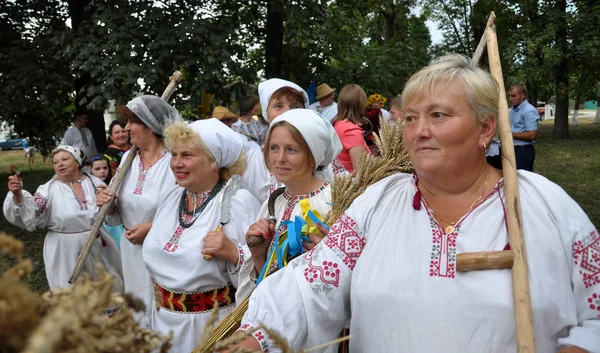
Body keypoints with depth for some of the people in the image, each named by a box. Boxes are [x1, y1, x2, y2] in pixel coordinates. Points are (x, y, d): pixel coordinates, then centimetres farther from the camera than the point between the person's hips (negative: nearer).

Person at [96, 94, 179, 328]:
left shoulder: (174, 161, -16)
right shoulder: (128, 158, 5)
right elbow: (119, 218, 13)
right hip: (132, 254, 6)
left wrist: (152, 228, -20)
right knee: (137, 317, 19)